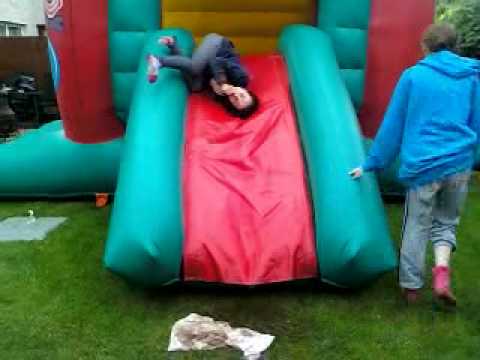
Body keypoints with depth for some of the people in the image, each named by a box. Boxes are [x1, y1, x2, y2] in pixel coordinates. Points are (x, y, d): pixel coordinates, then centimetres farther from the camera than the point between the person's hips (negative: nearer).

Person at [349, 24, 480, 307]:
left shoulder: (413, 76, 1)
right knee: (447, 221, 20)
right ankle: (442, 267, -3)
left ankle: (411, 287, 19)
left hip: (422, 164, -2)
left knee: (417, 226, 11)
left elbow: (393, 125, 2)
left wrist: (373, 163, 7)